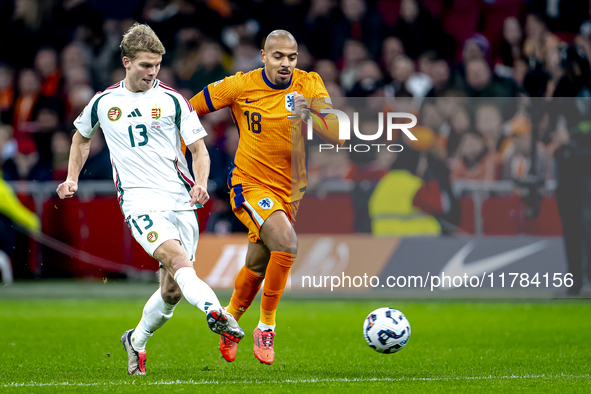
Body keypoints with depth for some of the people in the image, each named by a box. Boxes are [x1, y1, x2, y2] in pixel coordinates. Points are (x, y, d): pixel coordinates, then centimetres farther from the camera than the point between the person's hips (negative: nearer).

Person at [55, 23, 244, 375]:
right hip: (140, 201, -2)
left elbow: (199, 149, 6)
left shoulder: (172, 100, 5)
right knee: (175, 256, -29)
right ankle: (216, 312, -52)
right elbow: (82, 137, 30)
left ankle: (136, 340, 28)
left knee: (172, 291, 3)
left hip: (180, 200, 2)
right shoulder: (103, 103, 9)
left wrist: (201, 184, -13)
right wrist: (72, 179, 19)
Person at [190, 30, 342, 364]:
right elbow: (190, 110, 3)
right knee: (286, 242, -28)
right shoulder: (241, 86, -11)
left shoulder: (309, 85, -8)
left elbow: (337, 136, -17)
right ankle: (266, 327, -12)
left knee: (257, 267, 14)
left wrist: (308, 116, -34)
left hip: (290, 189, 4)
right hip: (250, 184, -4)